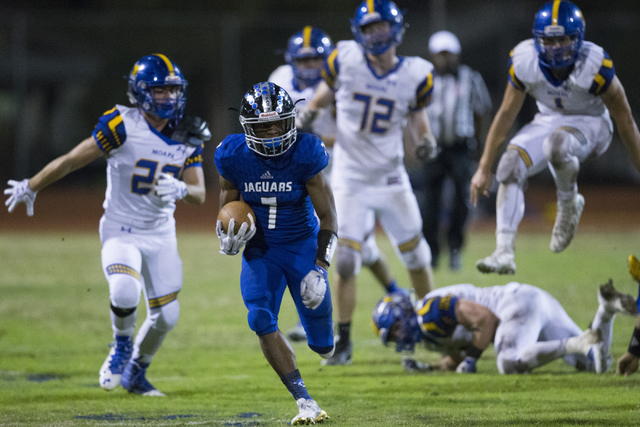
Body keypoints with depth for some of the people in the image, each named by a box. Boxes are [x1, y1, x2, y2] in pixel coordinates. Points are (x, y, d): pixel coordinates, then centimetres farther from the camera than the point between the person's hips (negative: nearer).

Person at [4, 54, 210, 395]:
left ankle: (135, 373, 30)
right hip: (121, 230, -5)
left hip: (161, 235, 5)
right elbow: (72, 160, -10)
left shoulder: (187, 138, -1)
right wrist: (30, 187, -1)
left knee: (166, 315, 3)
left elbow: (199, 195, -3)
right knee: (125, 292, -31)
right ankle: (122, 345, 2)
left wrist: (181, 189, -28)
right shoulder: (124, 126, -17)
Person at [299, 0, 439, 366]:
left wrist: (426, 140, -12)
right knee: (346, 263, -8)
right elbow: (326, 92, 9)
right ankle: (344, 342, 4)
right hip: (351, 181, -2)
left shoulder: (415, 75, -7)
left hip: (391, 178, 2)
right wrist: (309, 113, -10)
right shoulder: (346, 60, -10)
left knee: (417, 257, 12)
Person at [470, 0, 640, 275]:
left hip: (590, 124, -4)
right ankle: (504, 252, -21)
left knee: (556, 144, -37)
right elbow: (506, 115, -6)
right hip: (549, 121, 4)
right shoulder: (525, 61, -18)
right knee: (510, 166, -21)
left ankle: (569, 205, -8)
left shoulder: (595, 66, -28)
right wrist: (484, 169, -4)